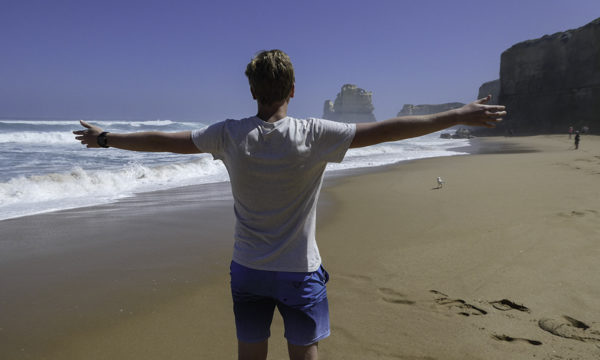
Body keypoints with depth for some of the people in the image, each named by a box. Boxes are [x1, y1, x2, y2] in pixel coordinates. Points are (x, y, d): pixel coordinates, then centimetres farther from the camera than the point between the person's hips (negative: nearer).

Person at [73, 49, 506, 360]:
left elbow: (164, 140, 2)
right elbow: (387, 129, -15)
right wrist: (460, 116, -6)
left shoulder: (230, 135, -8)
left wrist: (105, 138, 19)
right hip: (300, 272, -2)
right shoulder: (314, 135, -16)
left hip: (247, 270, 3)